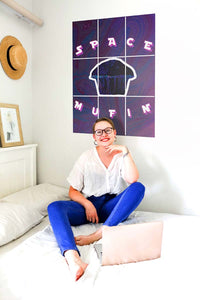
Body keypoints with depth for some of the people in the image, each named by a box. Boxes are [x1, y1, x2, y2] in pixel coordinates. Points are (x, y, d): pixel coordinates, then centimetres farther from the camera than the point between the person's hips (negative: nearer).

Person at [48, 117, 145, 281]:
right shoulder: (86, 157, 5)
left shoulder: (121, 155, 6)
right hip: (88, 205, 0)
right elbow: (73, 191, 4)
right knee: (55, 207, -27)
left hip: (113, 208, 0)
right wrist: (87, 204, -15)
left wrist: (125, 151, -16)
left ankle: (98, 235, -35)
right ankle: (73, 258, -54)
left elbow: (132, 179, -14)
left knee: (138, 187, -26)